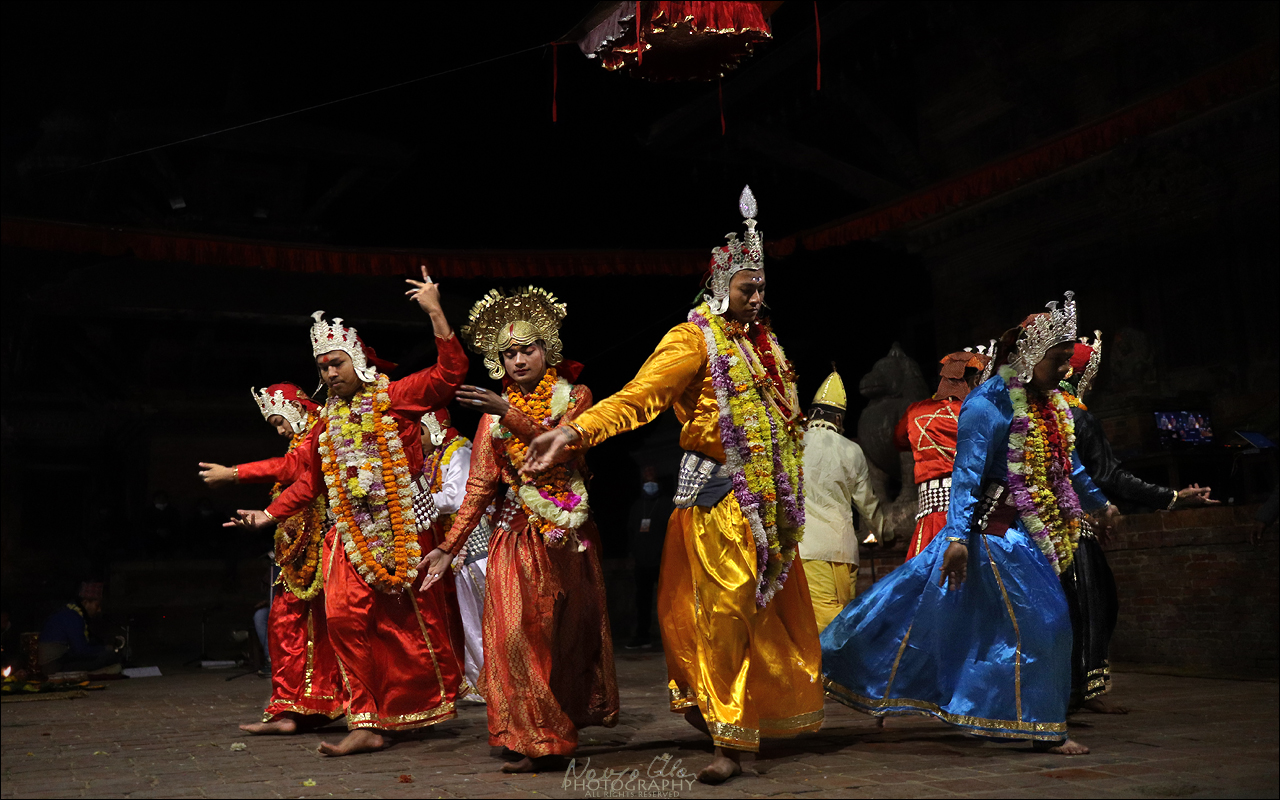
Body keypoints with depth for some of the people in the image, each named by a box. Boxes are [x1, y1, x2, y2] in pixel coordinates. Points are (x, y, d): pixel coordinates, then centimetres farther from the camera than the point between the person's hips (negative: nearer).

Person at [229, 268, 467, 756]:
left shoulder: (396, 397, -3)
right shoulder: (326, 423, 14)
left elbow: (451, 372, -15)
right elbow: (311, 480, 23)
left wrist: (435, 312, -21)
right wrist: (271, 514, 20)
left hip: (402, 528, -5)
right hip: (352, 534, 5)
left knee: (412, 618, 3)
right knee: (346, 617, -8)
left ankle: (439, 698, 26)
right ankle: (368, 722, -3)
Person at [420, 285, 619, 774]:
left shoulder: (573, 396, 4)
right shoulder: (494, 413, 8)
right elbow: (479, 487, 4)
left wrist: (511, 414, -28)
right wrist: (449, 547, -4)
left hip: (569, 533, -1)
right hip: (518, 535, 1)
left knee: (572, 629, 8)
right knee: (516, 630, -8)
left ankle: (580, 712, 25)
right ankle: (531, 741, -1)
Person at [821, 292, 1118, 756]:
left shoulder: (1050, 404, 12)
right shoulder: (990, 402, -15)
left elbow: (1069, 466, 28)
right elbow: (967, 471, -21)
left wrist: (1100, 503, 39)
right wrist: (957, 537, -27)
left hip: (1029, 532, 9)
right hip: (996, 530, -9)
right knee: (1041, 620, -6)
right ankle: (1042, 728, 6)